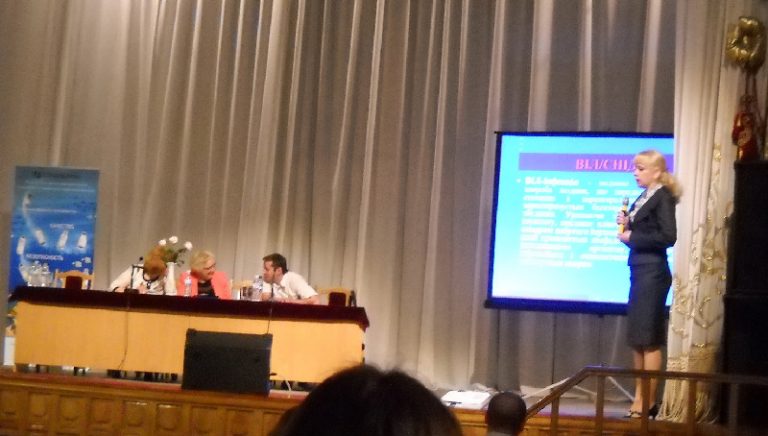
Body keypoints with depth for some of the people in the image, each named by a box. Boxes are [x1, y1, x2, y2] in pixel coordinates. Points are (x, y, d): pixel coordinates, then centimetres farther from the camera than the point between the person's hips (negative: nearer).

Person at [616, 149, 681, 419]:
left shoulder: (663, 197, -11)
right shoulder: (642, 199, 14)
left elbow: (668, 237, -22)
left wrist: (632, 237, -15)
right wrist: (626, 225, 0)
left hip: (653, 273, -9)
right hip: (639, 272, 9)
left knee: (649, 340, -4)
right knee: (637, 339, 11)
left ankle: (649, 402, 1)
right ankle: (639, 398, 17)